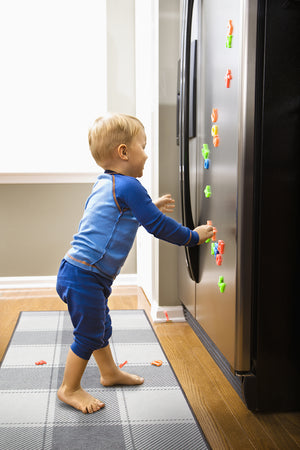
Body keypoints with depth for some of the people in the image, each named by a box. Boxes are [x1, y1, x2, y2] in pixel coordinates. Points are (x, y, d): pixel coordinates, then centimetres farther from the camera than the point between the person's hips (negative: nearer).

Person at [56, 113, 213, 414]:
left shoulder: (105, 184, 13)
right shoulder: (128, 186, -18)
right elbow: (159, 227, -16)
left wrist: (151, 207, 31)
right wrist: (193, 236, -3)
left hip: (79, 272, 10)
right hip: (84, 278, -10)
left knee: (100, 326, 25)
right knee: (89, 335, 5)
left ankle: (110, 372, 43)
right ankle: (69, 389, 22)